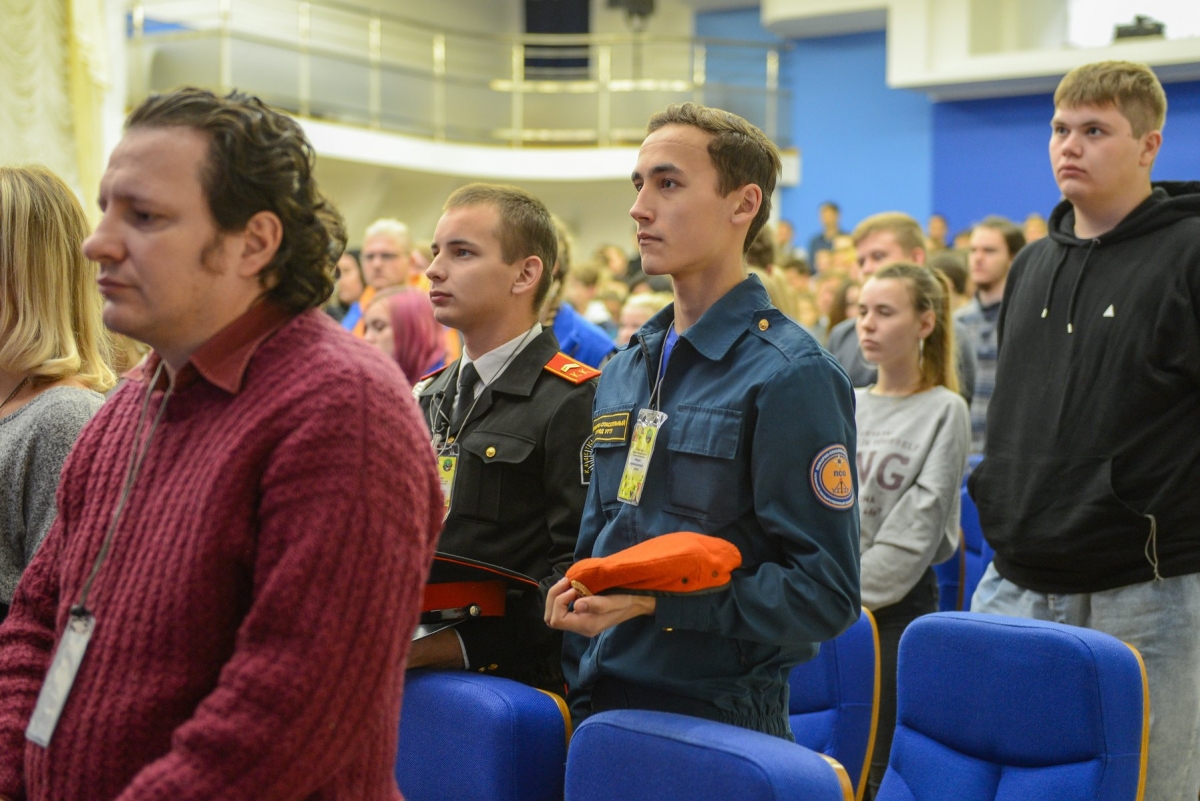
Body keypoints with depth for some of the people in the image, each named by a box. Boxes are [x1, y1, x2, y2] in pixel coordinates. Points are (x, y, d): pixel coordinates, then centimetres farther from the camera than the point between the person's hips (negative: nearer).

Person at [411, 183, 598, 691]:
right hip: (411, 665, 7)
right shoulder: (426, 397, 20)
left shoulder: (573, 401, -6)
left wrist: (459, 645, -21)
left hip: (515, 679, -7)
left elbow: (580, 571, -15)